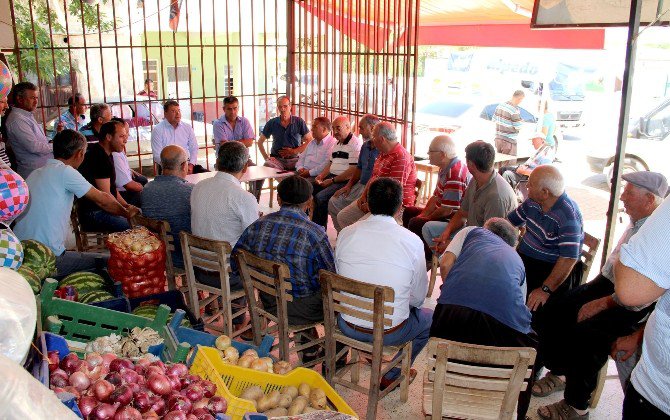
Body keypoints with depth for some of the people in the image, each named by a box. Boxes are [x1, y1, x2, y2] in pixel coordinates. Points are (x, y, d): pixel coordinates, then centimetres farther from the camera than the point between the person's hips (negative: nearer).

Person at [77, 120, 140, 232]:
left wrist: (126, 205, 6)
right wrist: (126, 213, -12)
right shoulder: (99, 158, -18)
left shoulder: (107, 155, 15)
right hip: (93, 213, -11)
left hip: (106, 209, 11)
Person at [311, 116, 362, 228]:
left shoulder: (356, 143, -11)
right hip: (332, 177, 9)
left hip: (345, 181, -9)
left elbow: (353, 170, -19)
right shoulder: (336, 144, 20)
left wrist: (332, 180, -16)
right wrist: (321, 176, 5)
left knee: (320, 197, -26)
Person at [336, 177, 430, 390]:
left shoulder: (346, 234, -7)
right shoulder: (412, 241, -14)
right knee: (429, 318, 27)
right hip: (389, 333, -3)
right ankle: (391, 376, 26)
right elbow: (418, 297, -4)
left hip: (347, 326, 4)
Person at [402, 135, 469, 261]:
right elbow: (436, 197, 13)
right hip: (444, 213, 11)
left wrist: (425, 218, -12)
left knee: (415, 223, -25)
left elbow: (446, 210, -27)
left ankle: (427, 259, -6)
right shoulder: (445, 168, 5)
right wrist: (423, 214, 1)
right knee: (409, 212, 18)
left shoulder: (455, 174, -28)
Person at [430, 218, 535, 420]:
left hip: (453, 312, -1)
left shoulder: (472, 231, 28)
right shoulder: (517, 259, 34)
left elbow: (445, 264, 12)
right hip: (504, 322, 1)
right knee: (529, 349, 33)